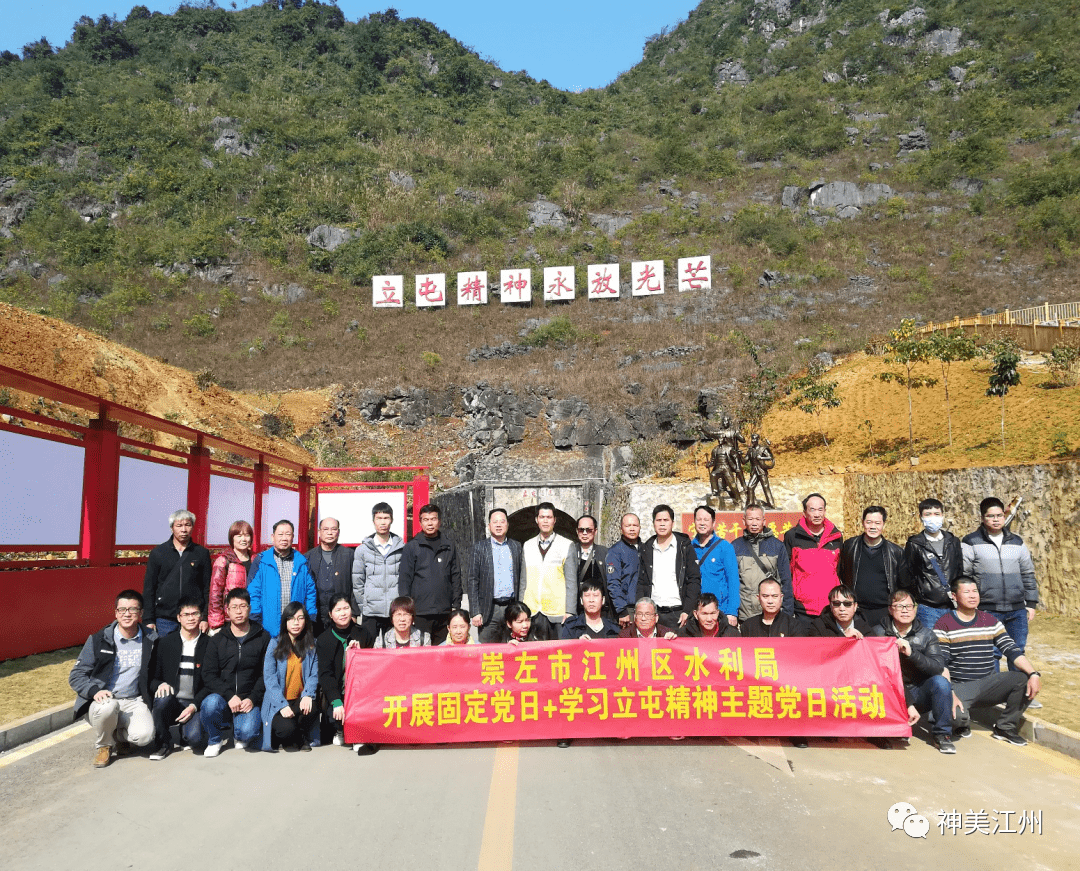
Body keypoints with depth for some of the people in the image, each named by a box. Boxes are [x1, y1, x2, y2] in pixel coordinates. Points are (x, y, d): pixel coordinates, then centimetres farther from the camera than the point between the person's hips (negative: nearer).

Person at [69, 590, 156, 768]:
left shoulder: (151, 639, 4)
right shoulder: (98, 640, -1)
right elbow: (75, 676, -1)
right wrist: (94, 691, -20)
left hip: (134, 702, 1)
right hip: (103, 700, -1)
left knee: (144, 735, -27)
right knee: (107, 707, -38)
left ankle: (119, 735, 12)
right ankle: (103, 746, -3)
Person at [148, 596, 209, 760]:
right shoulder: (164, 643, 7)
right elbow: (152, 676, 9)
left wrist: (194, 706, -12)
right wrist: (160, 685, -15)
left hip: (195, 704, -1)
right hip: (171, 702, 1)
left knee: (194, 737, -28)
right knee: (163, 697, -34)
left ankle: (186, 729, 12)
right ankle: (164, 744, -9)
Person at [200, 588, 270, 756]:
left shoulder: (263, 638, 5)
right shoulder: (217, 640, 9)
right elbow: (208, 675, 0)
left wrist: (253, 698, -12)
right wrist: (230, 696, -15)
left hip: (249, 700, -1)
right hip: (222, 697, 1)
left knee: (248, 732, -27)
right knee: (210, 703, -33)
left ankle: (238, 735, 13)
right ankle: (214, 741, -1)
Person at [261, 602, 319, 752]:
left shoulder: (312, 645, 6)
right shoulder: (275, 645, -1)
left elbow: (314, 675, -1)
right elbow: (269, 678, -6)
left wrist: (307, 695, -22)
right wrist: (283, 705, -18)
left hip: (300, 700, 2)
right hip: (278, 702, -2)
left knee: (313, 707, -31)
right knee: (287, 729, -30)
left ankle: (301, 736, 3)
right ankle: (289, 739, 11)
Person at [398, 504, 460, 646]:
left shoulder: (449, 546, 12)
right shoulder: (411, 547, 4)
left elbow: (456, 577, 13)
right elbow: (404, 579, 2)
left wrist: (456, 606, 6)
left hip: (445, 612, 2)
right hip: (420, 613, -2)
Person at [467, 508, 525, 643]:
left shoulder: (516, 546, 11)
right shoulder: (479, 547, 3)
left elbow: (522, 579, 12)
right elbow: (472, 581, 1)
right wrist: (475, 612, -6)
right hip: (489, 610, -2)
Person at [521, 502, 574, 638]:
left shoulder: (567, 545, 3)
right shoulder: (527, 546, 13)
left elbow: (571, 582, 1)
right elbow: (524, 581, 15)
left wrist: (569, 612, -6)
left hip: (557, 613, -2)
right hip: (532, 613, 3)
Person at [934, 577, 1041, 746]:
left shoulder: (990, 621, 10)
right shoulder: (944, 624, -4)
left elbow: (1012, 650, 1)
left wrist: (1034, 673, -16)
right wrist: (950, 694, -23)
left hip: (989, 683, 5)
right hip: (959, 687, -4)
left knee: (1025, 679, -20)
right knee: (955, 715, -34)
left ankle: (1005, 727, 1)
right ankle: (962, 725, 9)